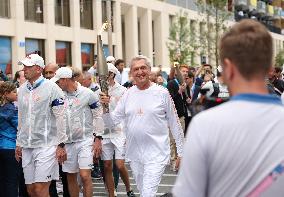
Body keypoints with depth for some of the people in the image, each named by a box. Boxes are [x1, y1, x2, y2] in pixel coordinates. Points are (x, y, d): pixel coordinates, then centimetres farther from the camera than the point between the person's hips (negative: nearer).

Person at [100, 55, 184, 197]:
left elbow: (175, 125, 0)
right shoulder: (127, 95, 5)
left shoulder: (162, 93, -5)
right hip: (134, 154, 5)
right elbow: (111, 122, 5)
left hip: (156, 154, -5)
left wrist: (180, 153, -1)